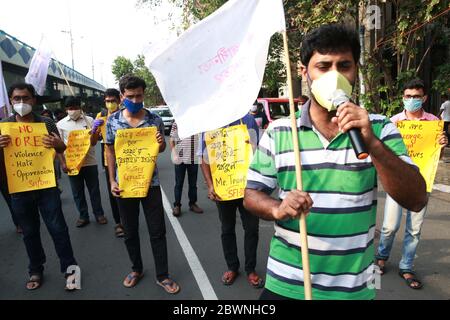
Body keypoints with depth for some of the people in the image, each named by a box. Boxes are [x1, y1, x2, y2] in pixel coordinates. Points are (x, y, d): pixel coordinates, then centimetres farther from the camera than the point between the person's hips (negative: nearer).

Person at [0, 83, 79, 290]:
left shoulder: (46, 123, 0)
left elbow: (62, 148, 8)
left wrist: (56, 144, -17)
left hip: (46, 185, -1)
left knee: (57, 227, 3)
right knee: (29, 232, 14)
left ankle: (69, 268, 18)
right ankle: (36, 271, 31)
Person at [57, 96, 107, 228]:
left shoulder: (89, 120, -1)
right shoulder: (61, 124, 3)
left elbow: (93, 142, -3)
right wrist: (63, 162, 0)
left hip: (90, 162, -1)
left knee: (94, 189, 7)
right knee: (77, 191, 10)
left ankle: (99, 214, 21)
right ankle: (83, 216, 23)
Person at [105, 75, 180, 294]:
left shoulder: (155, 120, -4)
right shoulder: (112, 121, -1)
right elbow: (110, 151, 6)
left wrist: (161, 143, -16)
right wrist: (112, 181, -1)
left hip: (150, 183, -1)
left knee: (157, 231, 5)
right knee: (130, 231, 14)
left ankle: (162, 275, 20)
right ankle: (136, 269, 35)